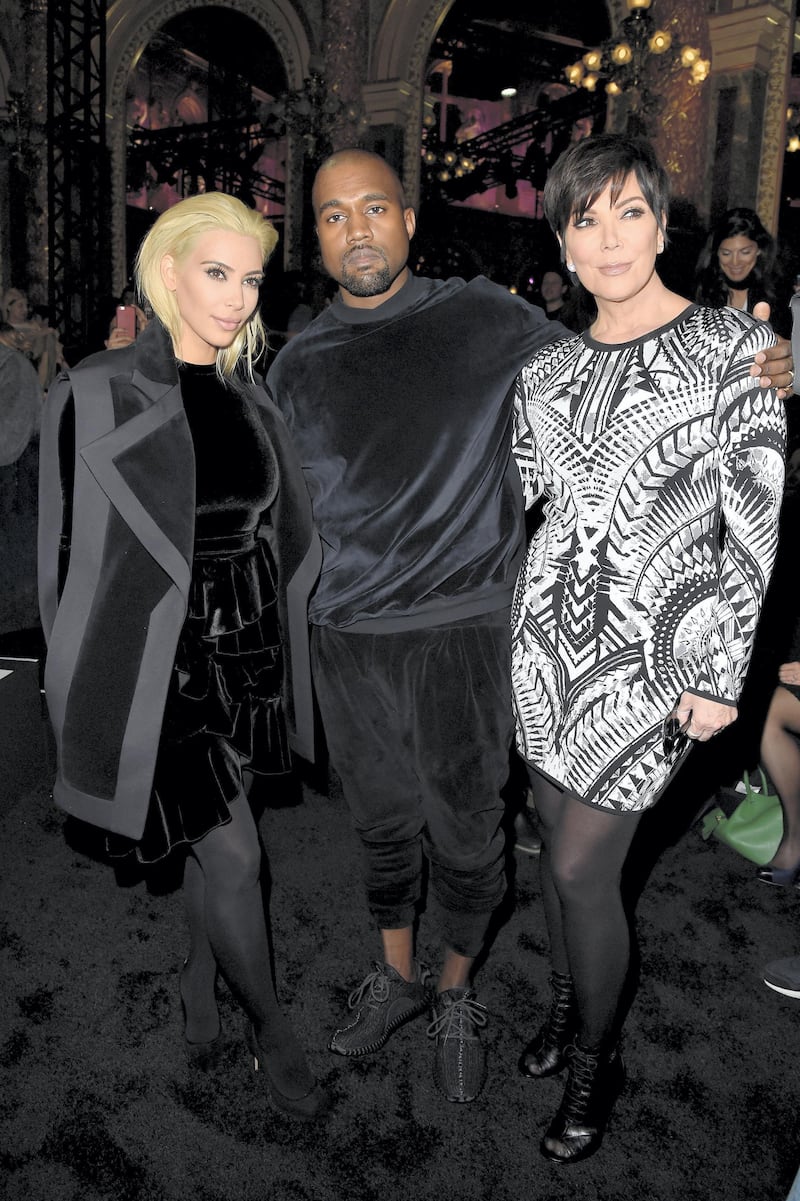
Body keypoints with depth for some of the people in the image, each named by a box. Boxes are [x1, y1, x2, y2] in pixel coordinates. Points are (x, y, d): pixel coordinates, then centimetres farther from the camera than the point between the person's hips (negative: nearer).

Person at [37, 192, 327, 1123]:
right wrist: (84, 694, -4)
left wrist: (271, 653, 12)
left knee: (212, 843, 17)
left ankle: (199, 988, 42)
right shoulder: (98, 396, -10)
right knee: (233, 853, -2)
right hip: (161, 661, -5)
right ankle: (268, 1029, 23)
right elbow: (71, 553, -7)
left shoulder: (249, 399, 6)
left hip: (245, 652, 5)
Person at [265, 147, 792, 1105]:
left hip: (461, 633, -2)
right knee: (383, 824, 18)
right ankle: (397, 977, 42)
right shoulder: (298, 368, 5)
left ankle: (456, 993, 38)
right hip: (346, 641, 2)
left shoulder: (482, 319, -1)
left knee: (465, 832, 12)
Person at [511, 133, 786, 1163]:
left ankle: (594, 1061, 26)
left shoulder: (733, 347, -7)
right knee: (557, 838, 16)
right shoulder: (548, 370, 7)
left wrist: (720, 676, -10)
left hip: (652, 646, -4)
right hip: (550, 632, 5)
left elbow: (755, 524, -9)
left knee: (580, 866, -1)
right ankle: (566, 1008, 42)